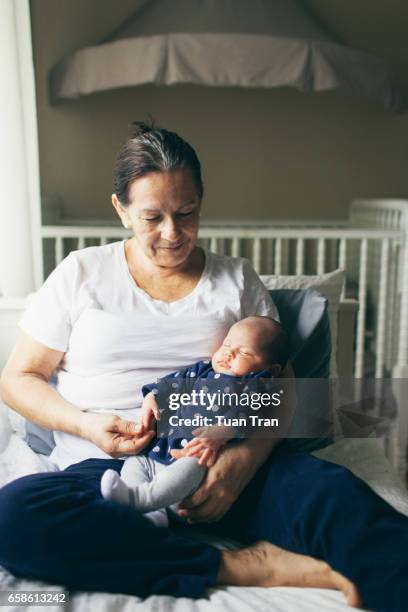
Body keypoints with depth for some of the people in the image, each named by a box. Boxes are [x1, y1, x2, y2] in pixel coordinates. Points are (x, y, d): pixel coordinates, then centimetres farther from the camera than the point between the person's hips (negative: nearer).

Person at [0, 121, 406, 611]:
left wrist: (245, 459, -17)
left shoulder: (237, 279, 11)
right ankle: (239, 567, -27)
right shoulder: (82, 273, 8)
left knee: (334, 491, -30)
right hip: (108, 464, 1)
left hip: (223, 459, 0)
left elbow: (280, 386, 5)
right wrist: (84, 423, -11)